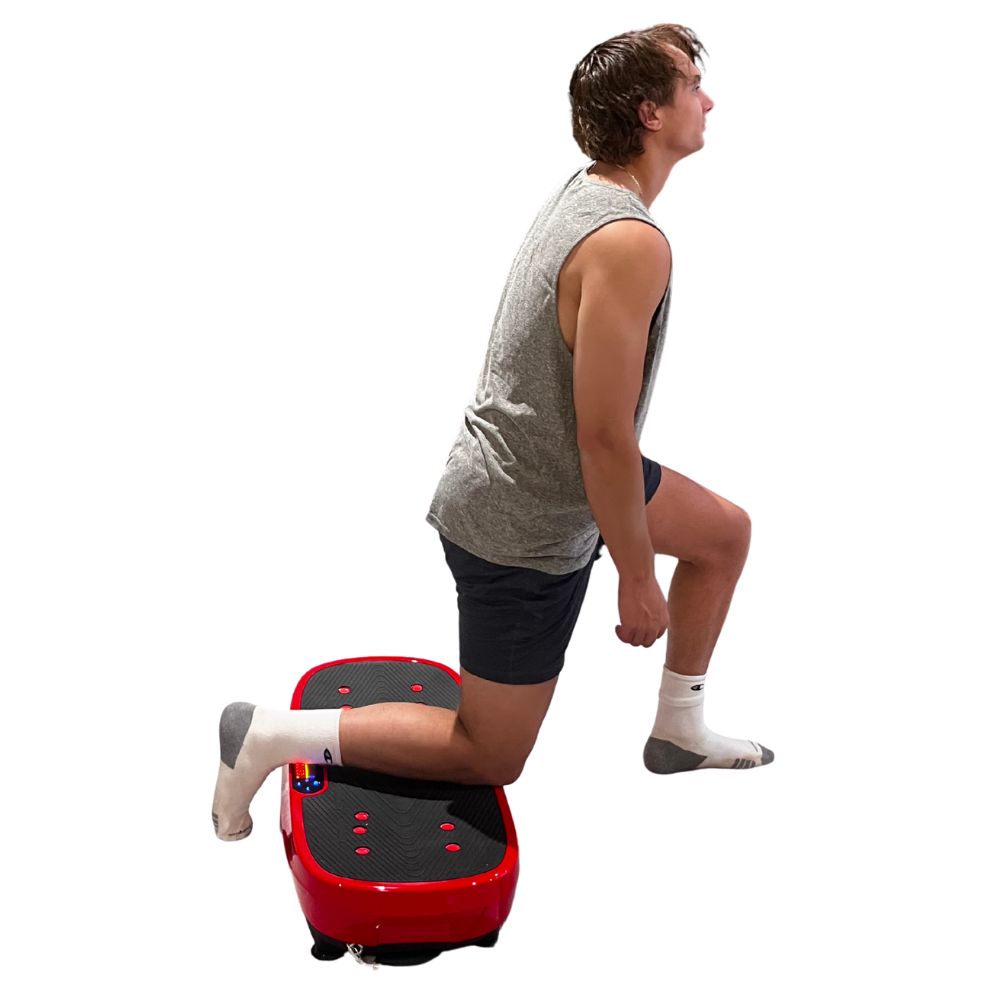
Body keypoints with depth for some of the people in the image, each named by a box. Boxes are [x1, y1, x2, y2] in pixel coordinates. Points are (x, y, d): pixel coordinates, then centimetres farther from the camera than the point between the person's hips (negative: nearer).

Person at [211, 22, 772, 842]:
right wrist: (638, 580, -16)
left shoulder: (583, 192, 3)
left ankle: (679, 733, 32)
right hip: (523, 530, -9)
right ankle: (270, 735, 8)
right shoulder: (632, 243, -27)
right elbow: (606, 434, -27)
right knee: (489, 756, 6)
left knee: (725, 534, 20)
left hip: (526, 468, 9)